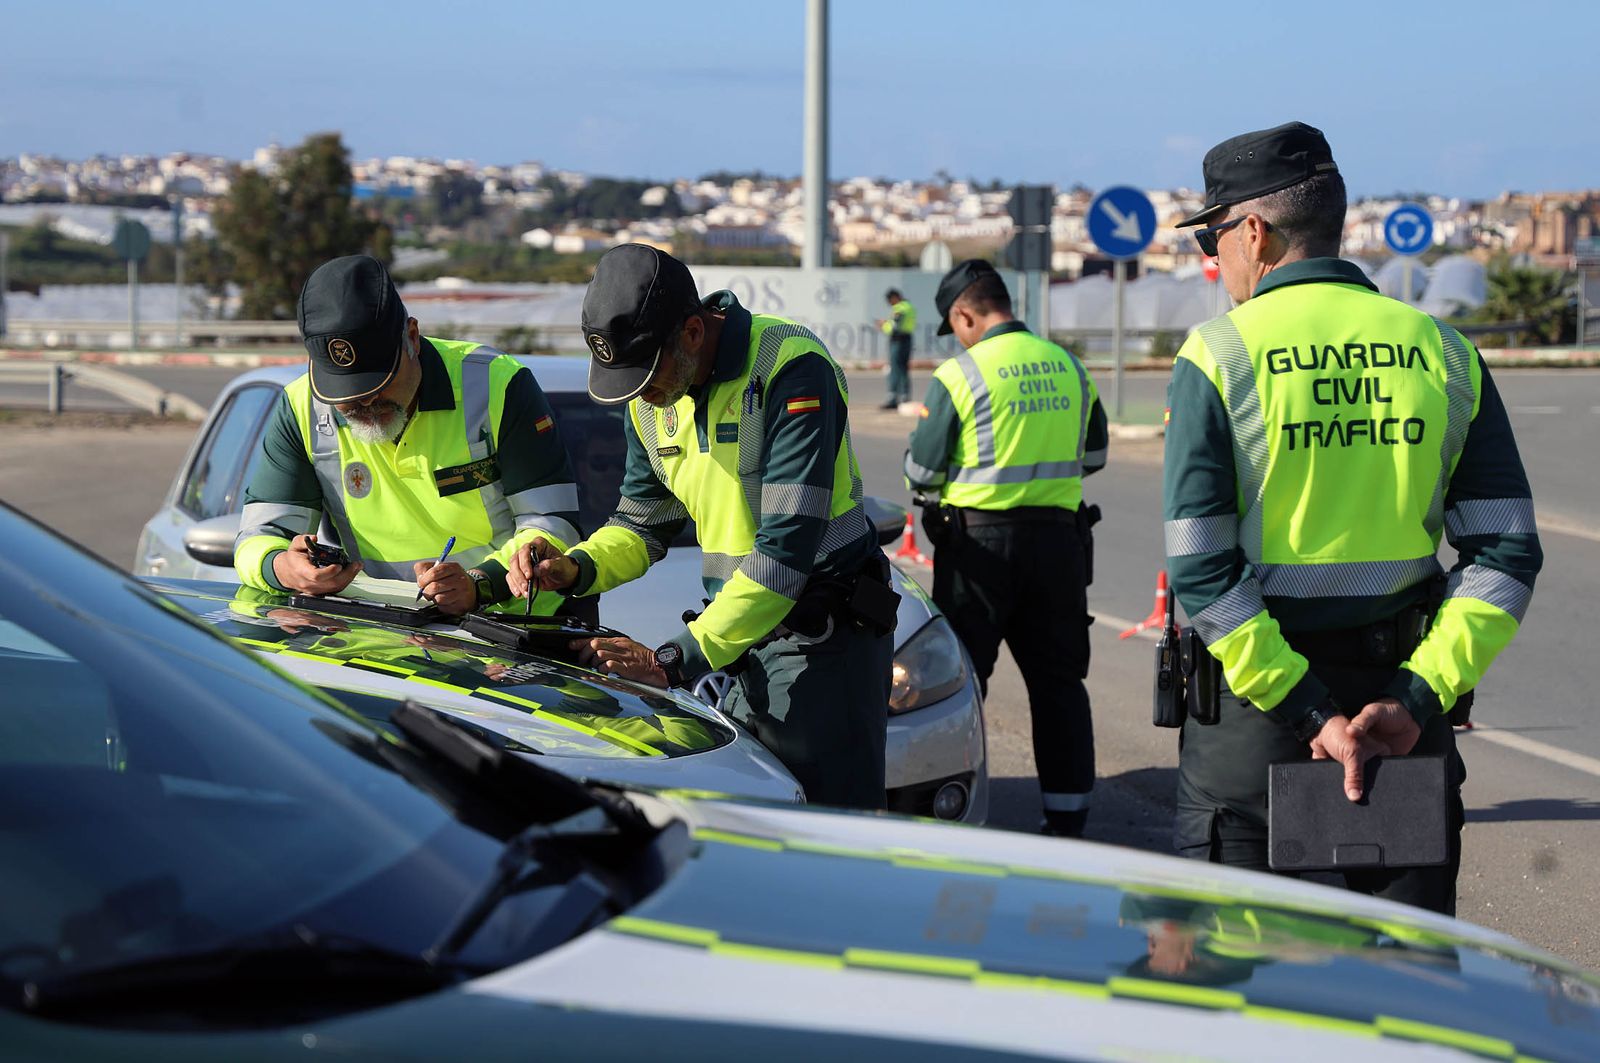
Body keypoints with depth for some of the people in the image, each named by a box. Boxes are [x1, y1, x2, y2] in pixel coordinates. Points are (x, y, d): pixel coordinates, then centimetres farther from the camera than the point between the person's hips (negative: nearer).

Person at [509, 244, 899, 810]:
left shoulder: (791, 368, -20)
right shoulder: (649, 398, 6)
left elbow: (788, 545, -24)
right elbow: (641, 525, 17)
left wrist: (678, 659, -24)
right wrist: (575, 568, -6)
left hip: (825, 639, -7)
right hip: (738, 644, 7)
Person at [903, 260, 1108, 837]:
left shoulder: (961, 373, -11)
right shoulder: (1069, 367, 6)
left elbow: (920, 470, -7)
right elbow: (1094, 455, 16)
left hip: (980, 539, -5)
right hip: (1057, 538, 5)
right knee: (1059, 680, 11)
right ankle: (1068, 817, 14)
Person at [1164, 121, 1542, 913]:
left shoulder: (1220, 354, -7)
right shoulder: (1443, 352, 4)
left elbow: (1201, 572, -15)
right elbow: (1505, 553, -2)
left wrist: (1309, 714, -14)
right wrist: (1420, 695, -7)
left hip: (1251, 709, -3)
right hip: (1400, 700, 3)